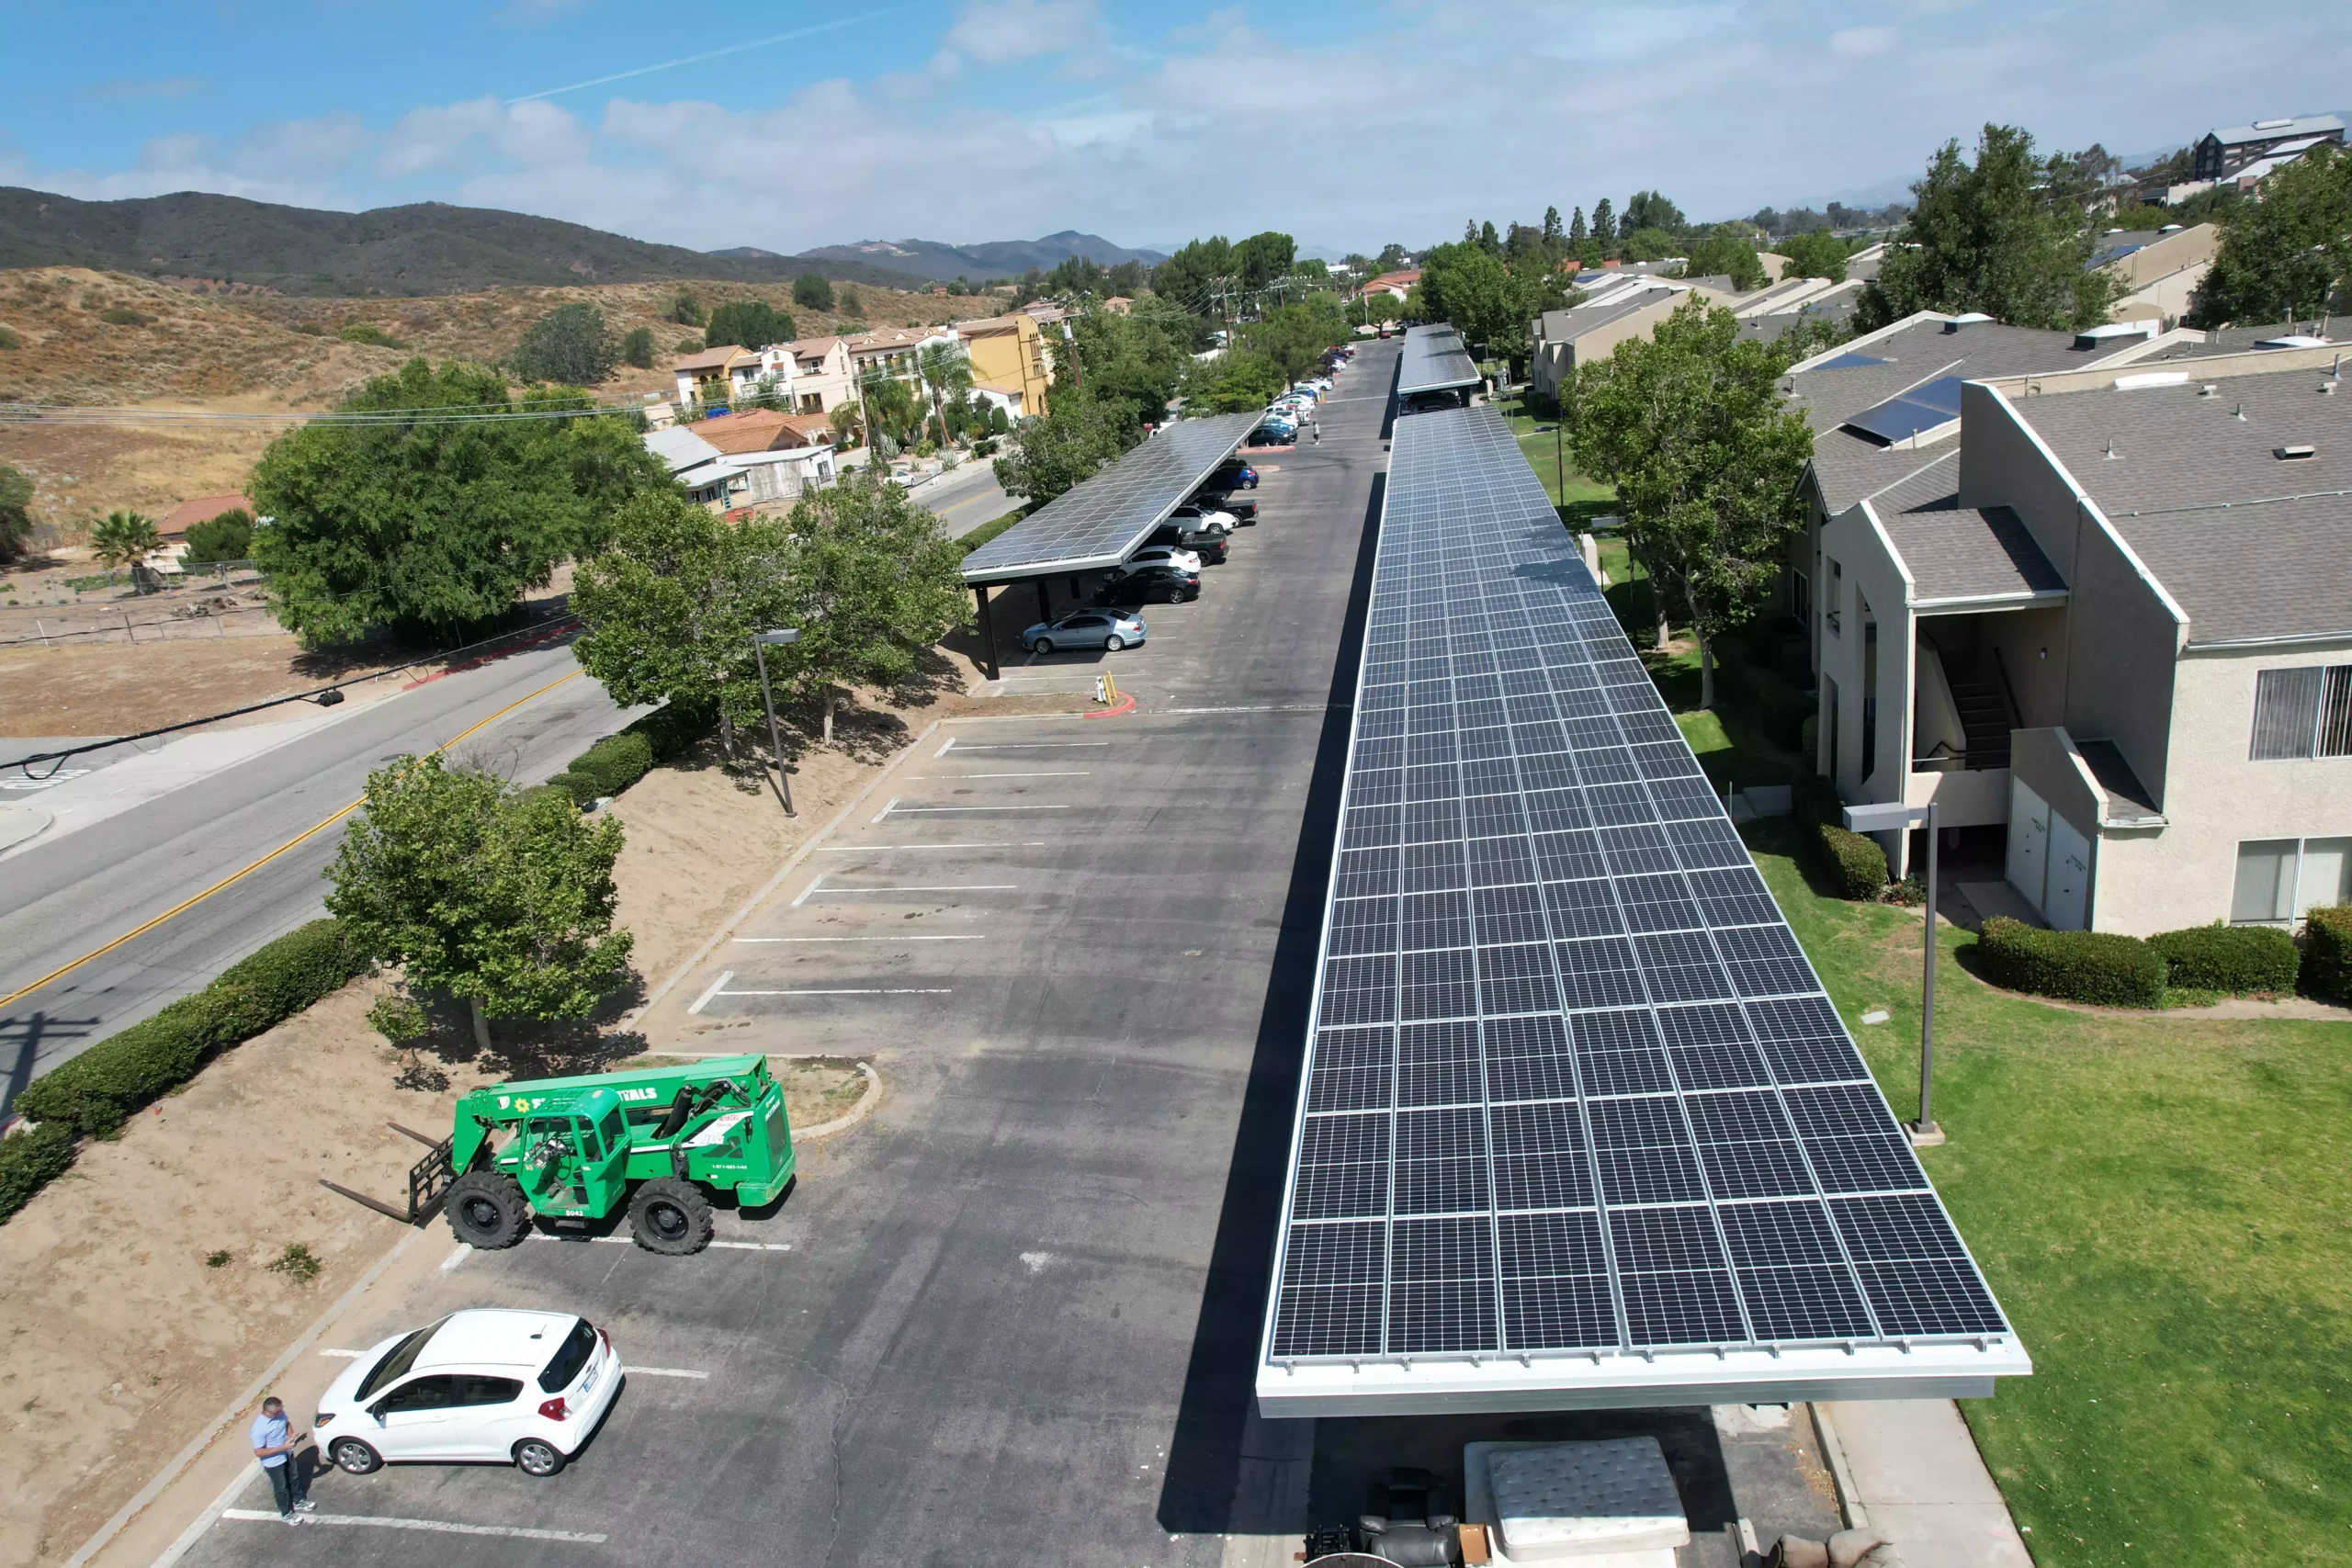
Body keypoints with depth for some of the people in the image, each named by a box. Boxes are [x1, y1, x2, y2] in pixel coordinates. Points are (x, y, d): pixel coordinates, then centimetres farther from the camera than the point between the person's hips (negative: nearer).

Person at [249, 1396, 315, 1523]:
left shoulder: (280, 1414, -16)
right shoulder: (259, 1429, -35)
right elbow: (259, 1452, -28)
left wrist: (291, 1435, -13)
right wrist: (282, 1447, -32)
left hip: (288, 1454, 6)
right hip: (273, 1463, -6)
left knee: (294, 1478, 27)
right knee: (281, 1488, 17)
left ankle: (299, 1501, 52)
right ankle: (287, 1514, 40)